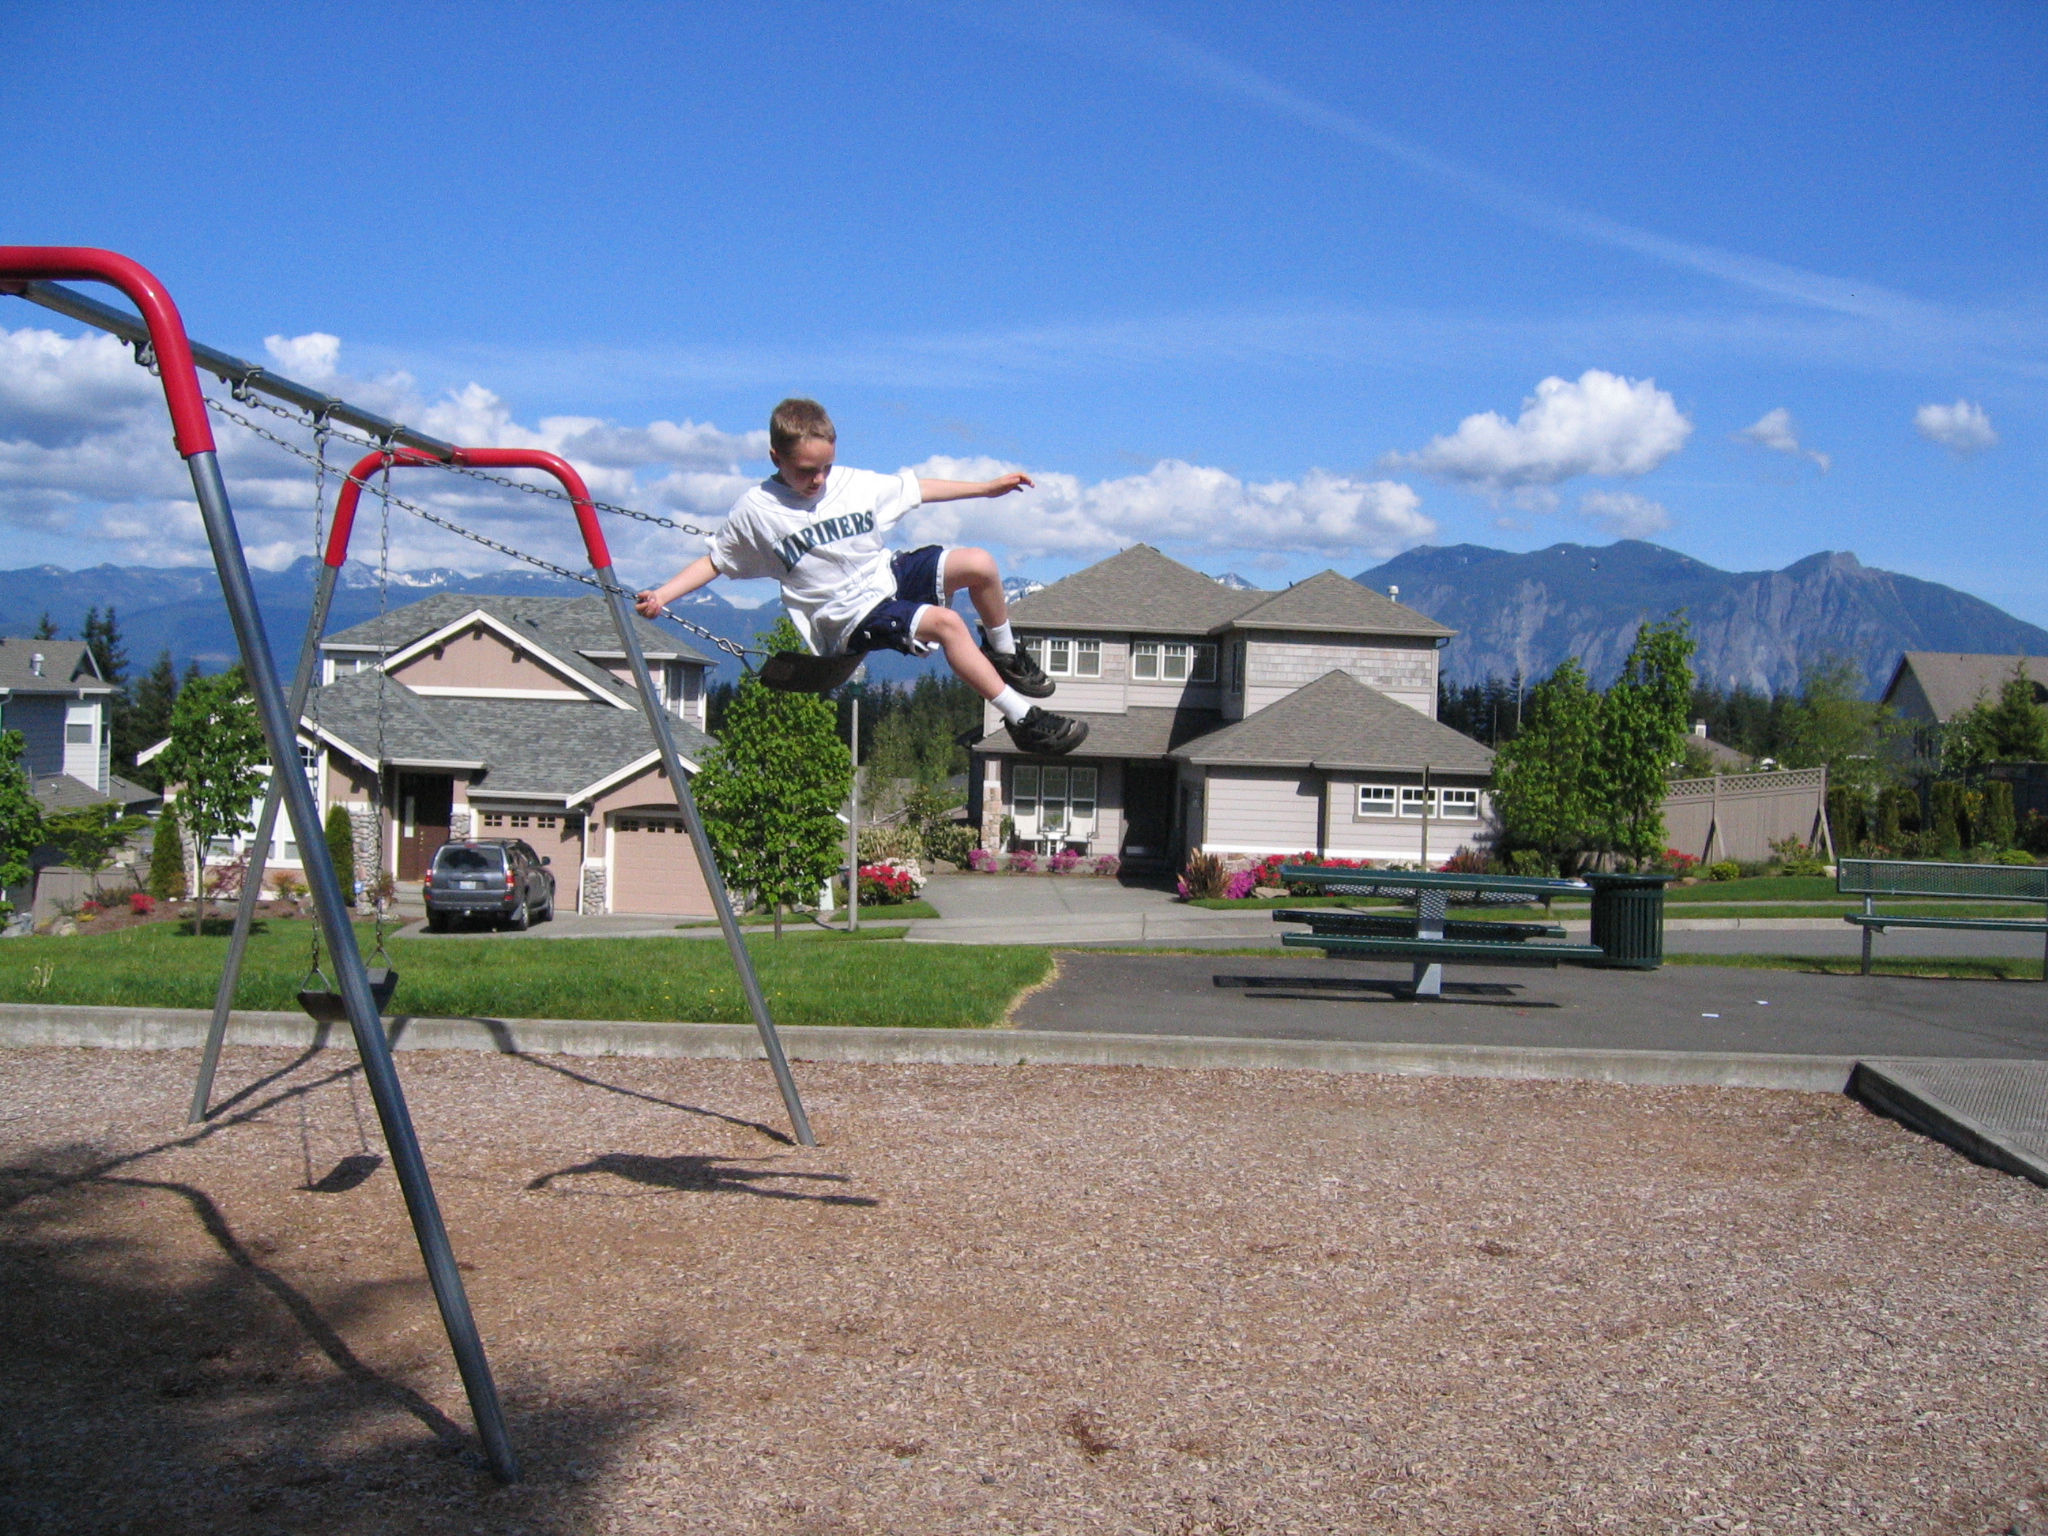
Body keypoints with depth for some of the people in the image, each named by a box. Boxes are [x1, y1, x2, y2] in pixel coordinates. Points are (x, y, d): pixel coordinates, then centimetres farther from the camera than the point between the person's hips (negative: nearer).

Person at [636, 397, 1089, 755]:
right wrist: (661, 595, -8)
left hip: (890, 574, 6)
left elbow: (918, 490, 14)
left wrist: (988, 487, 14)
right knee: (944, 622, -30)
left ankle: (1004, 653, 11)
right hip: (851, 616, -5)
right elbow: (714, 561, 4)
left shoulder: (855, 483, 4)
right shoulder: (756, 511, -6)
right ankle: (1023, 718, -28)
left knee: (980, 564, -17)